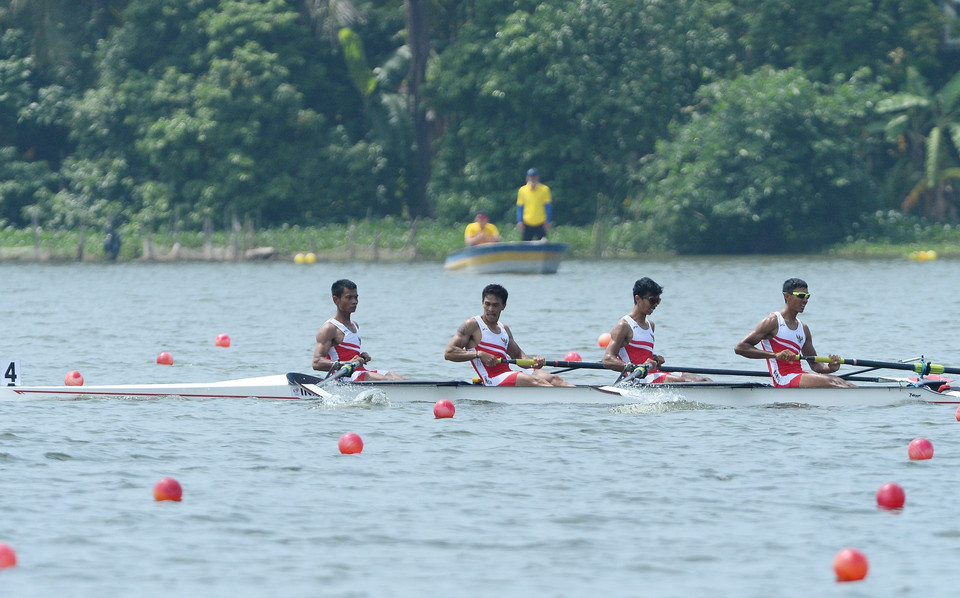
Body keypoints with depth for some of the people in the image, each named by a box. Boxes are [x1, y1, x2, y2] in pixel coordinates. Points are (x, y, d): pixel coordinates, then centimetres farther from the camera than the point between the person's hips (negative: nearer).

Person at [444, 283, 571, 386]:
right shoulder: (473, 325, 1)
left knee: (552, 378, -12)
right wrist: (479, 354, -18)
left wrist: (533, 362, 6)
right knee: (536, 381, -27)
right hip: (494, 380, -8)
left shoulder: (504, 329, 23)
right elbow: (448, 353, -7)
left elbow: (518, 355, 29)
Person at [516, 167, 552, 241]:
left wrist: (547, 221, -5)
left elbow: (548, 206, 1)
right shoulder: (522, 190, 4)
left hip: (541, 224, -1)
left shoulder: (544, 189, 0)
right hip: (527, 224, 1)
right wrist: (519, 221, -2)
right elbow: (520, 207, 7)